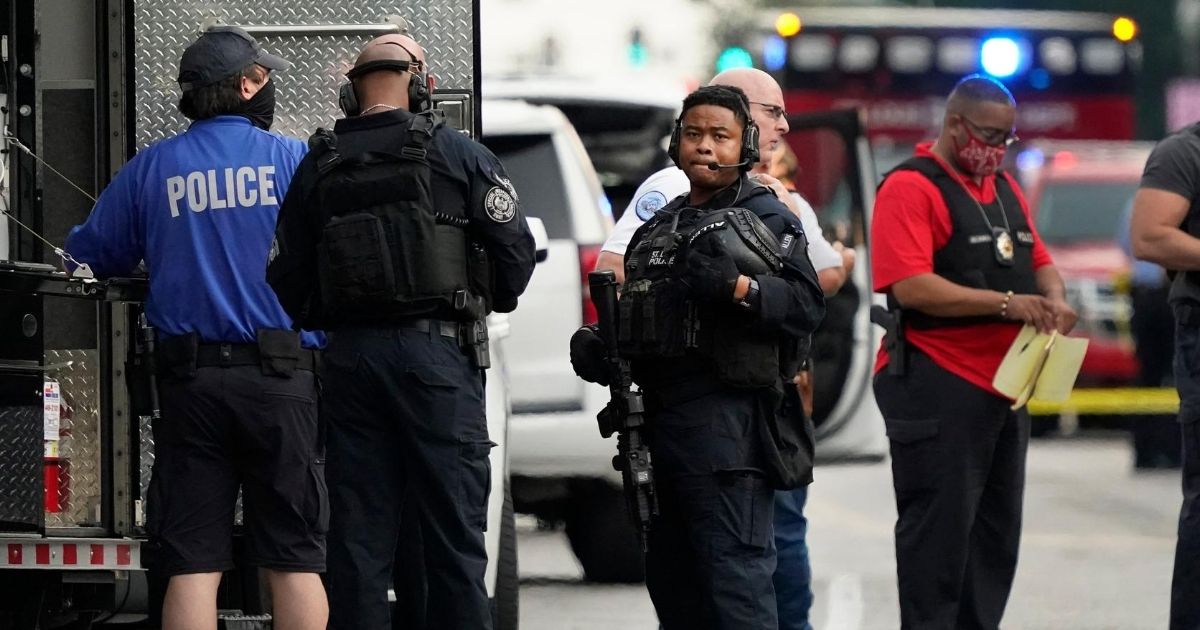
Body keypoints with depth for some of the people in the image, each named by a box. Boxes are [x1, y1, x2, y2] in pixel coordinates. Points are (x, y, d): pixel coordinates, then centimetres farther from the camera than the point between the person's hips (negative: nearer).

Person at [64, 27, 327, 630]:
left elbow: (91, 254, 13)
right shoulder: (296, 160, 0)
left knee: (192, 564, 2)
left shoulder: (150, 168, 5)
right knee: (294, 560, 2)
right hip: (281, 377, -1)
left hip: (189, 380, 1)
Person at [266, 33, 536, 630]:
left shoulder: (318, 168, 7)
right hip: (438, 355, -3)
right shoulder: (461, 156, -1)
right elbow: (515, 252, -2)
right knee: (452, 532, 0)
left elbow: (286, 281, 6)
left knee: (358, 535, 6)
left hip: (349, 357, 3)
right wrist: (484, 303, 18)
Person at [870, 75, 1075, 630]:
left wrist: (1054, 299, -2)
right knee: (940, 528, -7)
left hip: (1005, 383, 9)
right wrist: (1005, 303, -24)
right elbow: (911, 287, -21)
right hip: (938, 383, -9)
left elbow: (1039, 260, 22)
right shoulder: (910, 188, -11)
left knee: (996, 528, 11)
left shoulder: (1005, 189, 16)